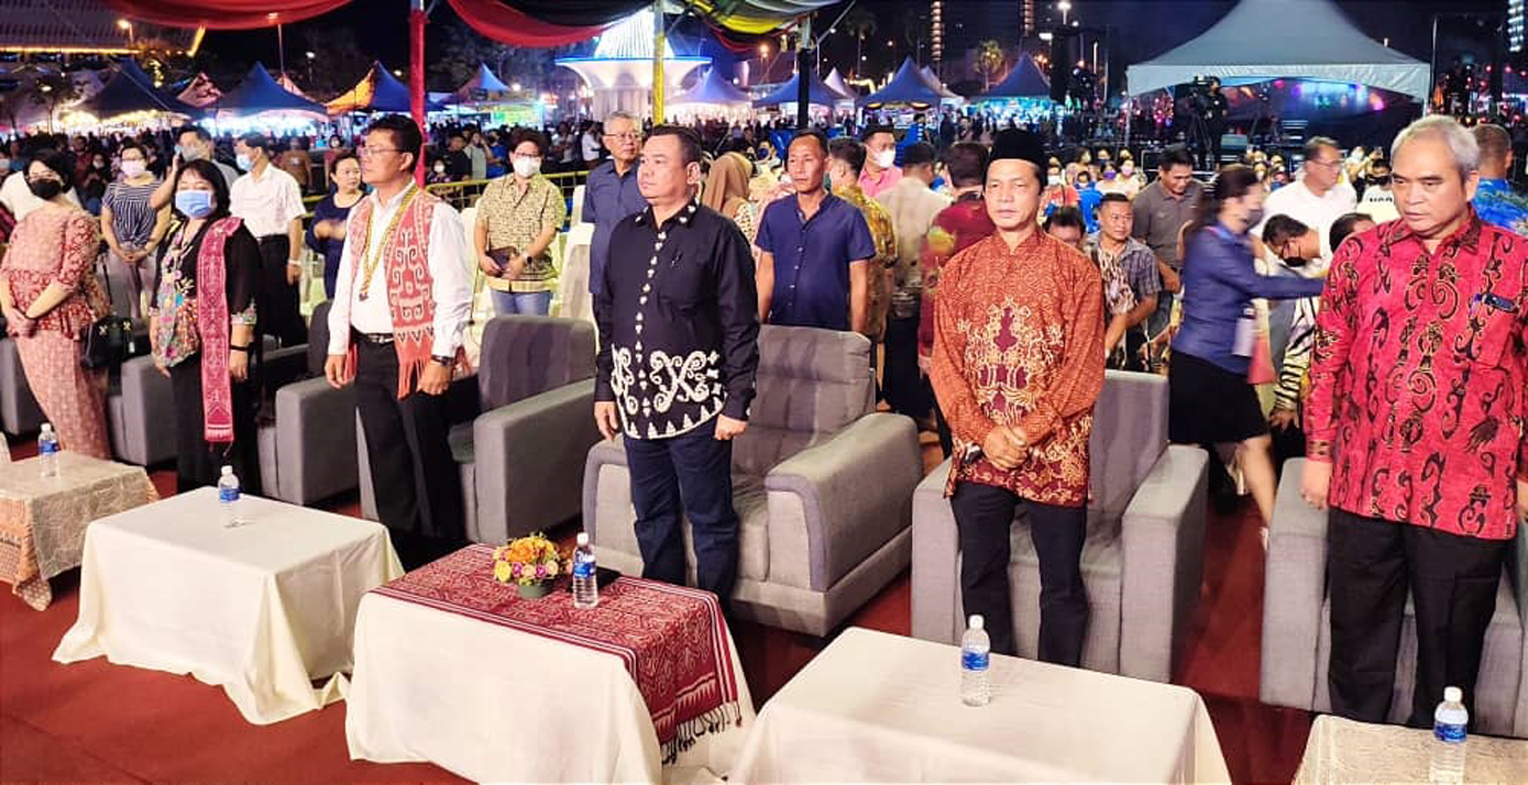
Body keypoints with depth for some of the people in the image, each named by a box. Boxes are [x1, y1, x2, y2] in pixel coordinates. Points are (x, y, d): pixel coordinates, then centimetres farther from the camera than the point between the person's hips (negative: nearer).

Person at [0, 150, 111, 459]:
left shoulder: (78, 221, -8)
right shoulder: (26, 223, 14)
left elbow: (69, 276, -17)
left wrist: (30, 314, -16)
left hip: (63, 323, -7)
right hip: (28, 328, 7)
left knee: (72, 402, -3)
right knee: (47, 399, 12)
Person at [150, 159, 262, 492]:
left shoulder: (232, 235, -8)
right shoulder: (176, 238, 17)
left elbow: (244, 297, -15)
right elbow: (161, 294, 22)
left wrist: (239, 348, -20)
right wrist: (157, 344, 19)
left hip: (217, 351, -8)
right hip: (182, 350, 8)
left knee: (223, 431, -4)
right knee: (189, 431, 14)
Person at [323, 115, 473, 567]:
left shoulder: (435, 216, -10)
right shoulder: (360, 214, 13)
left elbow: (454, 293, -13)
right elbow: (345, 283, 17)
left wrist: (442, 358, -17)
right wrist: (337, 346, 12)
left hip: (414, 355, -7)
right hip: (367, 353, 7)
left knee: (428, 460, 0)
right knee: (385, 459, 14)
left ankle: (442, 560, 12)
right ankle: (398, 552, 26)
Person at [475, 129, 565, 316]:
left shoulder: (550, 192, -2)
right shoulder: (494, 188, 11)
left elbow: (548, 233, -12)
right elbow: (481, 226, 10)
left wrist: (524, 259, -26)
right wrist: (482, 255, -7)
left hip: (533, 279, -4)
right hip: (499, 278, 4)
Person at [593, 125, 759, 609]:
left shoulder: (718, 236, -8)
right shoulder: (625, 234, 10)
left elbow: (741, 327, -9)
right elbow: (607, 316, 16)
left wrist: (737, 404, -12)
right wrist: (605, 389, 13)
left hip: (697, 405, -6)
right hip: (636, 402, 6)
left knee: (710, 520, 6)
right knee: (652, 516, 16)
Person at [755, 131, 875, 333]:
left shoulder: (848, 216, -5)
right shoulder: (774, 213, 6)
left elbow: (859, 284, -4)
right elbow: (766, 274, 9)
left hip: (830, 333, -3)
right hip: (779, 331, 3)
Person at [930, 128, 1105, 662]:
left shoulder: (1075, 271, -3)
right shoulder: (961, 270, 6)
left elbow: (1084, 369, -8)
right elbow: (945, 363, 2)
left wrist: (1025, 433, -15)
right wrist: (983, 433, -11)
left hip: (1054, 454, -3)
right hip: (977, 453, 3)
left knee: (1061, 584, 5)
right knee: (980, 576, 13)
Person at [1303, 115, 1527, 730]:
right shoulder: (1361, 254, 3)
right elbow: (1328, 358, 7)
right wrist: (1319, 452, 5)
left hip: (1468, 496, -2)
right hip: (1362, 486, 2)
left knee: (1450, 650, 12)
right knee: (1358, 638, 16)